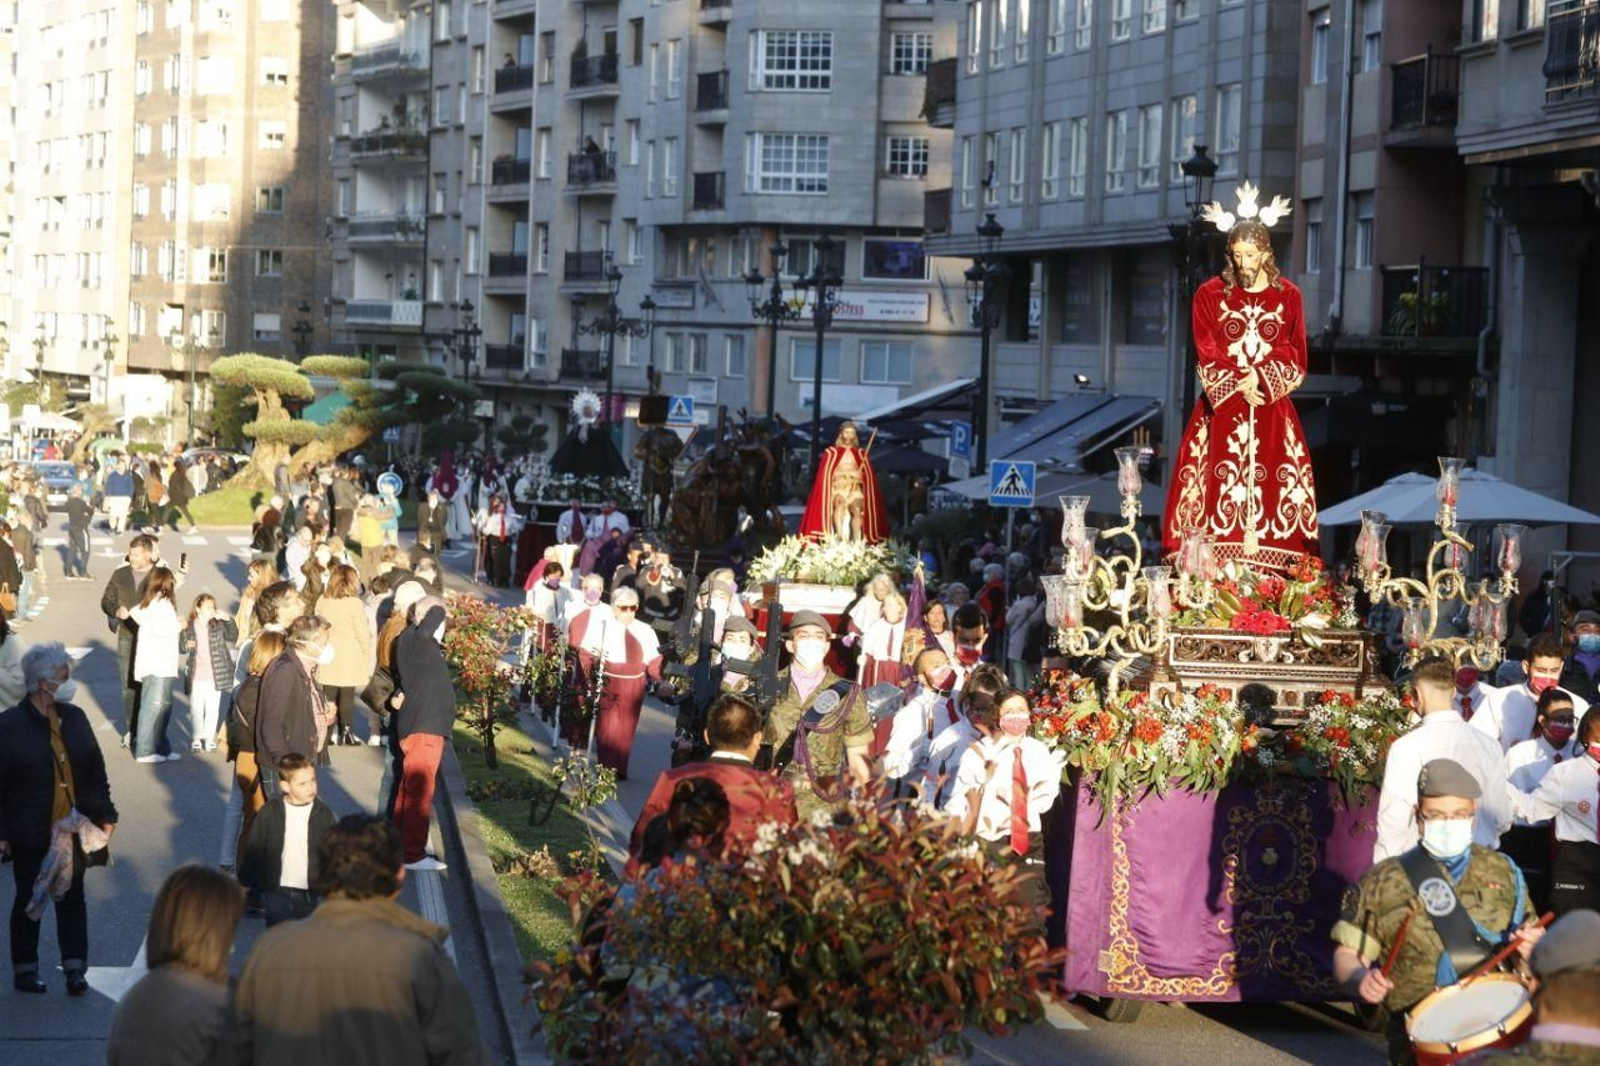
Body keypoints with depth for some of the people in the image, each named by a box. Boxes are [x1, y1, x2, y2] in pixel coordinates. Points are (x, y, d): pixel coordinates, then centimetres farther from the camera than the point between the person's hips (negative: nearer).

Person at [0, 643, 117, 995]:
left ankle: (75, 968, 11)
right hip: (31, 834, -4)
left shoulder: (74, 718, 2)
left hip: (73, 829, 4)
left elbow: (95, 770, 10)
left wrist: (105, 815, 8)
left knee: (72, 897, 6)